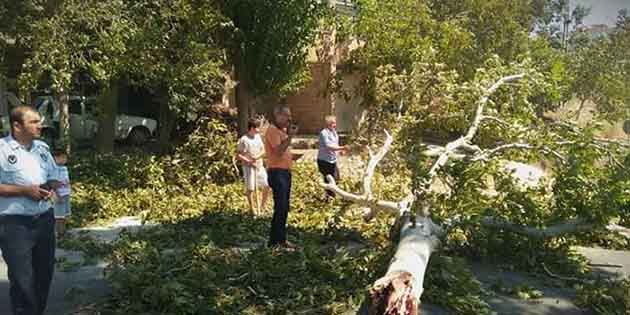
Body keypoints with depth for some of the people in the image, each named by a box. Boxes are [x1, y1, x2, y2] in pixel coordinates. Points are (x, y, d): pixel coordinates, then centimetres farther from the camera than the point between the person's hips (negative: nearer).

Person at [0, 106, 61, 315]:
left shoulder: (42, 147, 9)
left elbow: (54, 178, 17)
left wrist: (50, 188, -4)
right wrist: (24, 190, -20)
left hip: (44, 219, 6)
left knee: (45, 272, 15)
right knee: (22, 279, 1)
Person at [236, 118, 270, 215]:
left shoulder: (258, 136, 8)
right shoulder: (244, 140, -12)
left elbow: (263, 150, 8)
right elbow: (238, 155, -12)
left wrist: (257, 157, -11)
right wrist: (249, 161, -19)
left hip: (259, 166, 6)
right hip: (248, 167, -6)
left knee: (267, 186, 7)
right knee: (250, 188, -3)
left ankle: (263, 205, 25)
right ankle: (252, 208, 12)